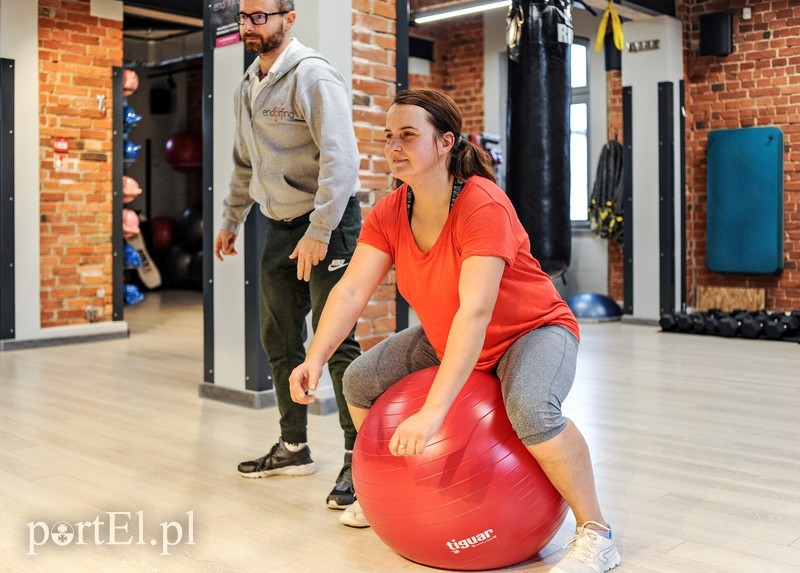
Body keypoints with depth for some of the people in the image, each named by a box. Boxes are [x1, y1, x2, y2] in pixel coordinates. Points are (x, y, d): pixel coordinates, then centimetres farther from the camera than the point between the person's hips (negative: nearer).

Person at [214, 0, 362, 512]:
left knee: (335, 341, -10)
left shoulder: (312, 75, -13)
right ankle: (294, 447, 25)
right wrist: (231, 219, 23)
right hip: (280, 225, 9)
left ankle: (358, 458, -1)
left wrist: (319, 231, -25)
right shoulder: (248, 87, 14)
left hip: (327, 221, -9)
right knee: (280, 340, 13)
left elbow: (340, 157, -22)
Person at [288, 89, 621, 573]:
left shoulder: (483, 205, -32)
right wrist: (315, 359, -36)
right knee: (361, 381, 0)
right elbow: (352, 291, -18)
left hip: (533, 330, -7)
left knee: (532, 408, -37)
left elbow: (475, 311, -41)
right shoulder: (389, 215, -10)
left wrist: (433, 411, -48)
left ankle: (596, 533, -14)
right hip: (447, 338, 7)